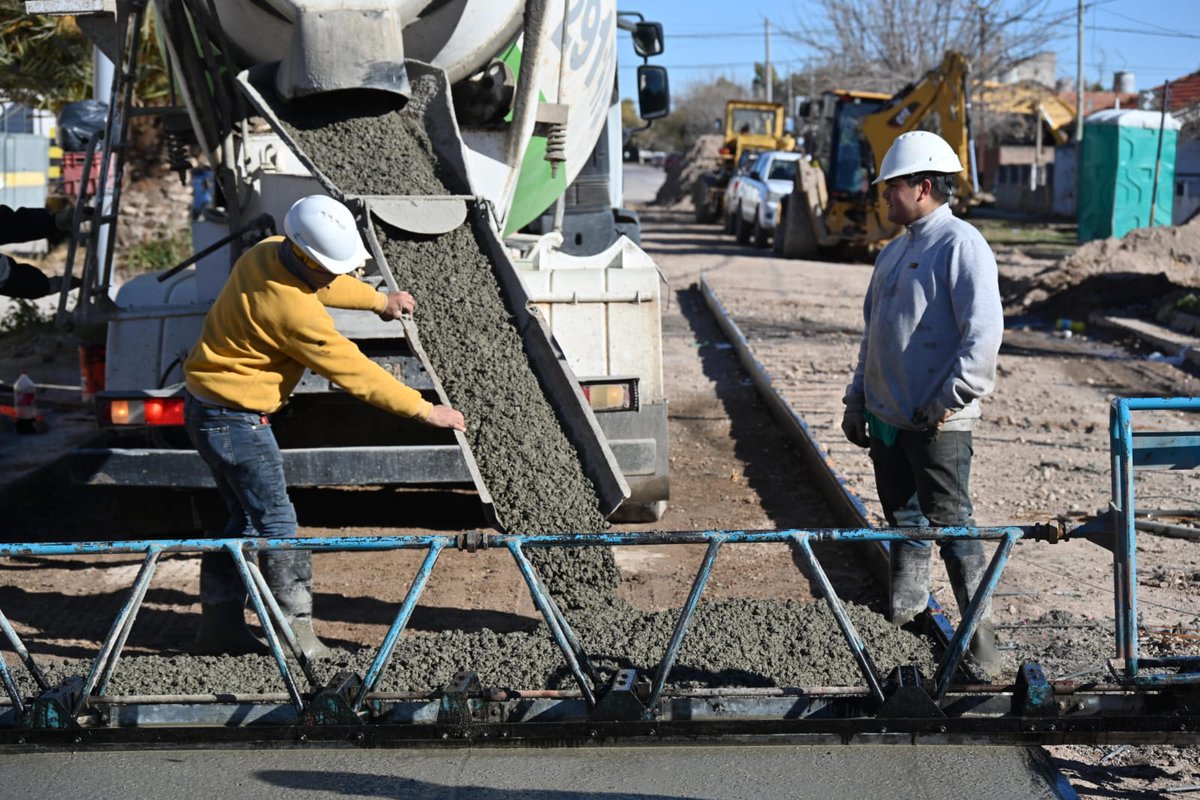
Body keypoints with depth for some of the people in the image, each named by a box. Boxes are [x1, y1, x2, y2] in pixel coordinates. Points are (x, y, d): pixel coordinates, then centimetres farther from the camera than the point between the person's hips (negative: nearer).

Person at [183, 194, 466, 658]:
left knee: (248, 517, 15)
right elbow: (353, 371, -21)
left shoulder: (268, 253, 0)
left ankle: (219, 625, 20)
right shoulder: (292, 308, -27)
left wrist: (378, 300, 36)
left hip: (210, 410, 10)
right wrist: (425, 410, -14)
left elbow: (326, 285, 23)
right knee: (275, 522, -6)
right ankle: (297, 632, -2)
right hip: (234, 418, -10)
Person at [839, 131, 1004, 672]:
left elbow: (985, 329, -20)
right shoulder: (894, 252, 17)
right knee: (901, 511, 16)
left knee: (949, 519, -6)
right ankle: (905, 604, 29)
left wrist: (951, 397, -21)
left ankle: (979, 623, 1)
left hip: (936, 421, -8)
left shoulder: (960, 244, -11)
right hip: (887, 413, 8)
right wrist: (857, 396, 21)